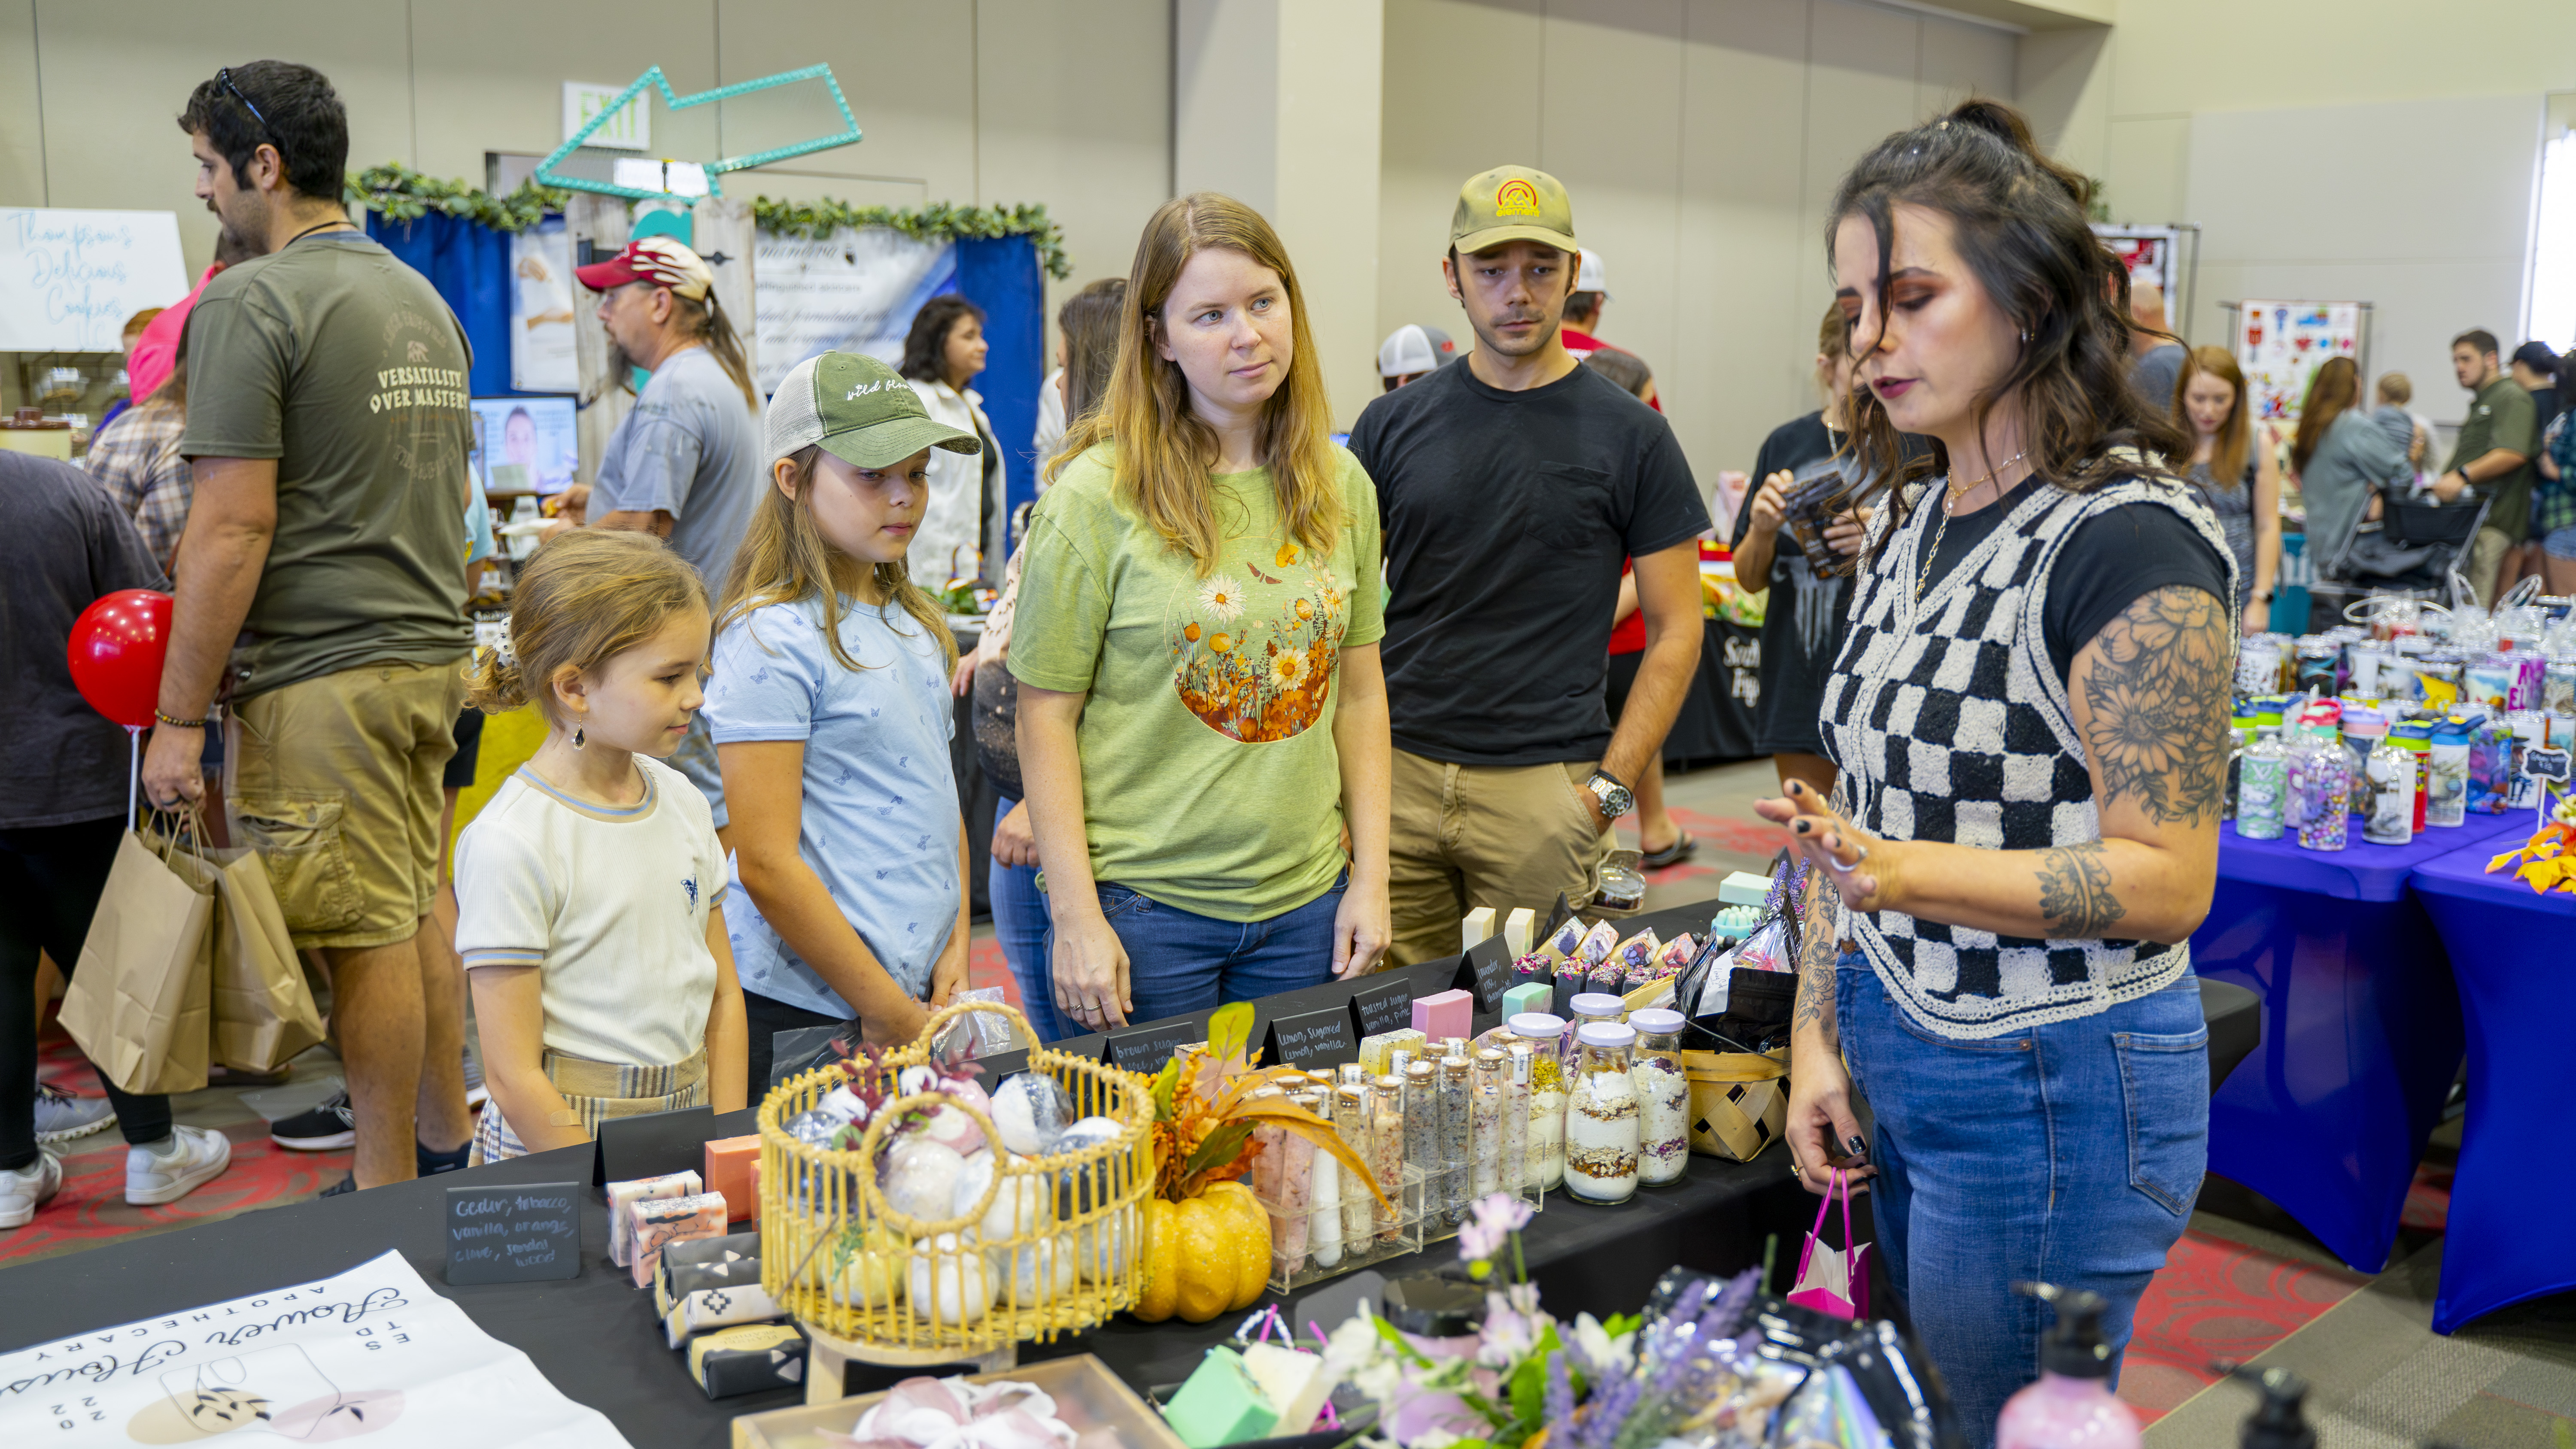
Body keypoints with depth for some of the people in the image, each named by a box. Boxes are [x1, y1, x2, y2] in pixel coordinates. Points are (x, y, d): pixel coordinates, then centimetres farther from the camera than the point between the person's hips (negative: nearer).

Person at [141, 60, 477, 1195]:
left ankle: (389, 1196, 10)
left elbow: (232, 530, -16)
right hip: (431, 652, 8)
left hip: (319, 675, -8)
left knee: (367, 934, -1)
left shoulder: (249, 304, -11)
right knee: (418, 909, 16)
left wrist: (180, 718, -12)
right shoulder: (423, 300, 14)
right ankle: (447, 1141, 27)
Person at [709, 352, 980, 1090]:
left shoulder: (915, 623, 11)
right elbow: (766, 865, -17)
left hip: (923, 988, 7)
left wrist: (956, 948, 3)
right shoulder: (773, 637, -13)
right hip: (806, 1009, -7)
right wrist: (889, 1013, -14)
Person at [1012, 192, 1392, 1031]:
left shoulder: (1341, 488, 5)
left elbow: (1361, 693, 10)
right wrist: (1076, 917, -12)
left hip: (1306, 902, 4)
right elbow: (1045, 716, -8)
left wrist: (1370, 878, 5)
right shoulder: (1097, 493, -10)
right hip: (1144, 905, -4)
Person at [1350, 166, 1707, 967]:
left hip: (1545, 787, -2)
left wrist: (1610, 787, -7)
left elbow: (1675, 630, 1)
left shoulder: (1629, 435, 1)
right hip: (1396, 774, 2)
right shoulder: (1394, 422, 7)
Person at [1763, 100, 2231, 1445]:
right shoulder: (1911, 524, 8)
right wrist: (1817, 1036, 6)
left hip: (2053, 1096, -7)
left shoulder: (2128, 541, -17)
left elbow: (2167, 881, -19)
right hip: (1900, 1069, 8)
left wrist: (1914, 876, -31)